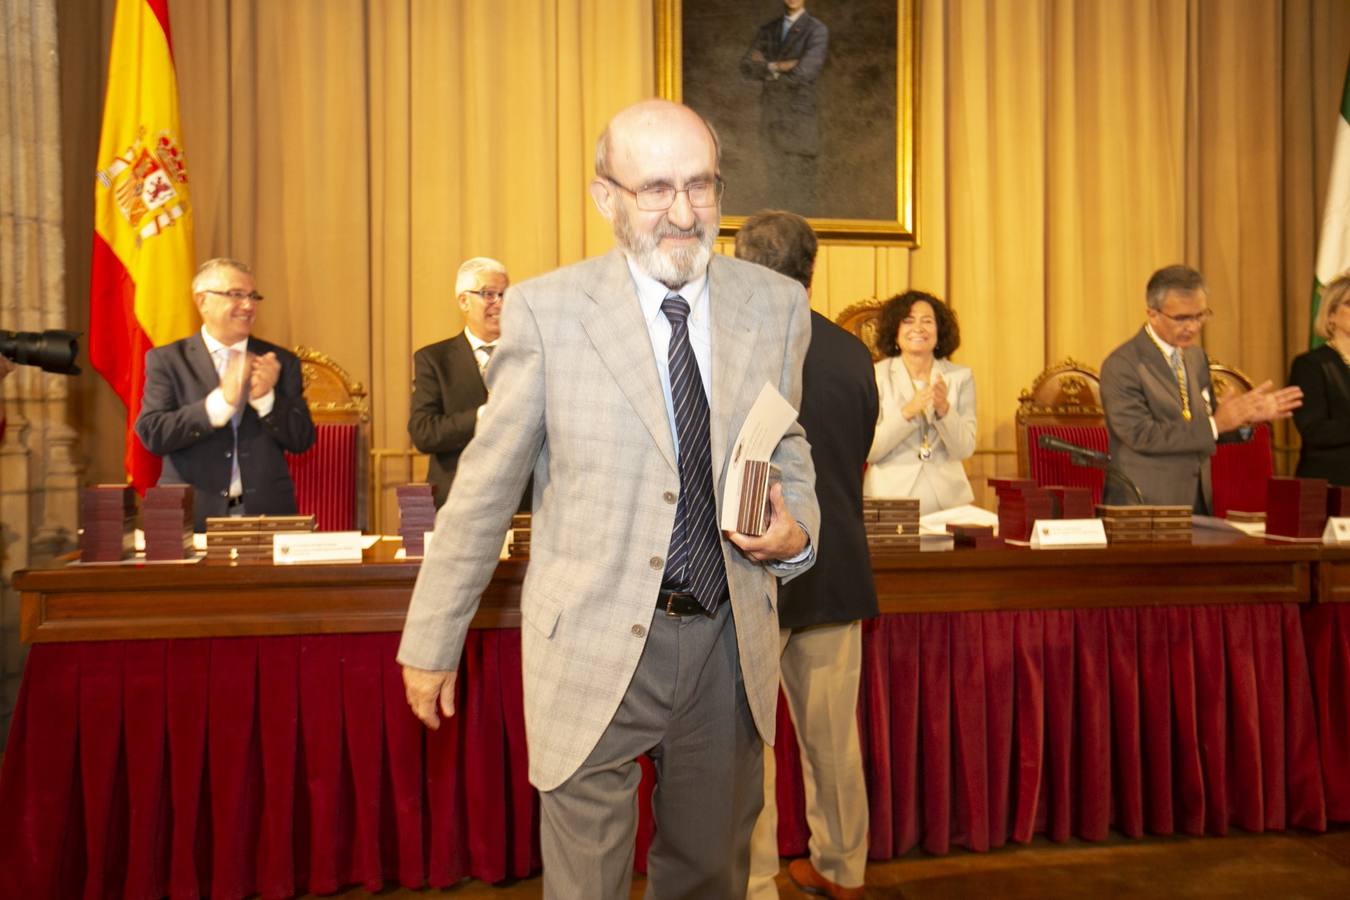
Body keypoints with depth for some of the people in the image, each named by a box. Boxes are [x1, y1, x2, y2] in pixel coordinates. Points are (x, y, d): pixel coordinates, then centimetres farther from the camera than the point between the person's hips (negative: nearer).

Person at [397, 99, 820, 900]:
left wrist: (796, 532, -8)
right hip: (596, 647, -3)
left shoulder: (777, 305, 1)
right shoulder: (547, 310, -8)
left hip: (730, 647, 4)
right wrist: (432, 645, 1)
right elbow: (485, 487, -4)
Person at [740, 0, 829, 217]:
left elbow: (803, 73, -16)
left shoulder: (816, 31, -3)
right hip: (770, 120, 5)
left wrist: (766, 70, -3)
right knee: (782, 189, 10)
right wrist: (775, 66, -13)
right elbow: (746, 67, 3)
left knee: (800, 196, -9)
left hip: (798, 123, -5)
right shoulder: (767, 29, 14)